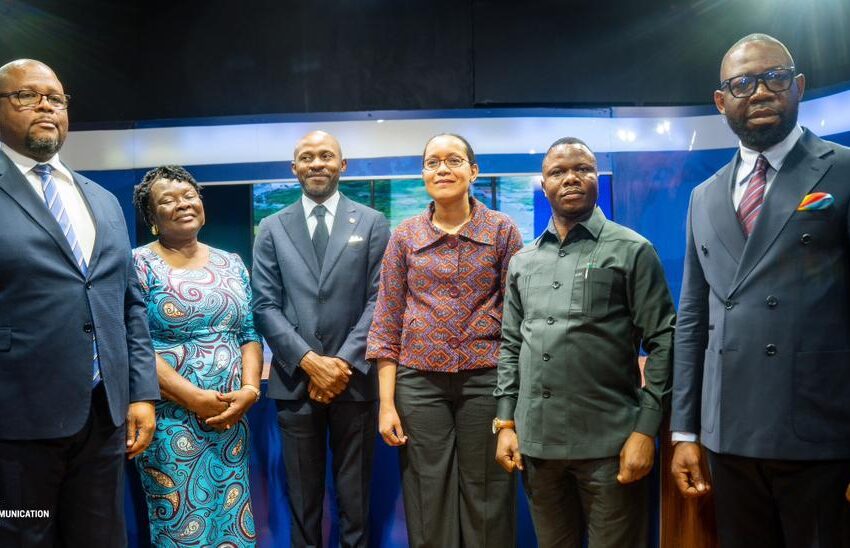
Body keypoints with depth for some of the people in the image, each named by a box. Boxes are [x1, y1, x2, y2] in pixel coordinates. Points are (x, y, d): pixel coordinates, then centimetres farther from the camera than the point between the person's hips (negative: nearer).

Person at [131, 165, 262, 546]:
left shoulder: (231, 265, 10)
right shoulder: (138, 265, -4)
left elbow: (250, 334, 9)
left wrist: (249, 389, -8)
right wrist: (195, 399, -17)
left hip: (231, 415, 5)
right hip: (170, 418, -4)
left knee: (231, 516, 11)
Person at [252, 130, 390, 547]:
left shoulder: (372, 223, 5)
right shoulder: (272, 229, 7)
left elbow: (378, 300, -2)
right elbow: (265, 306, 1)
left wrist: (345, 362, -11)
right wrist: (309, 361, -11)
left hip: (354, 379, -1)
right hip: (295, 380, 1)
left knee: (355, 495, 10)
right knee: (303, 495, 12)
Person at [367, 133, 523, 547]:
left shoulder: (502, 230, 3)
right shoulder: (405, 236, 5)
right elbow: (387, 323, 4)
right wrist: (386, 403, -2)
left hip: (486, 379, -1)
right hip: (419, 382, 1)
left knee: (487, 505, 7)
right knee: (428, 507, 7)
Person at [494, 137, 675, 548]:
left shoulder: (632, 250, -1)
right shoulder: (523, 261, 11)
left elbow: (662, 342, -5)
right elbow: (511, 346, 13)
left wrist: (645, 429, -11)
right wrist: (506, 422, 5)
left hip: (609, 441, -4)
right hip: (536, 441, 4)